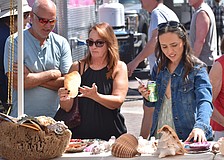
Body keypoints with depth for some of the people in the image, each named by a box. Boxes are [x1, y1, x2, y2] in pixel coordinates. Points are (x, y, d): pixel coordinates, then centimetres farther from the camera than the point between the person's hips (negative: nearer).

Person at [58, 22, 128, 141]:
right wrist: (64, 99, -15)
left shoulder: (119, 67, 6)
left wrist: (95, 96, -22)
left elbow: (118, 101, -6)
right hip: (81, 133, 1)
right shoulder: (77, 67, 9)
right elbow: (67, 108, 7)